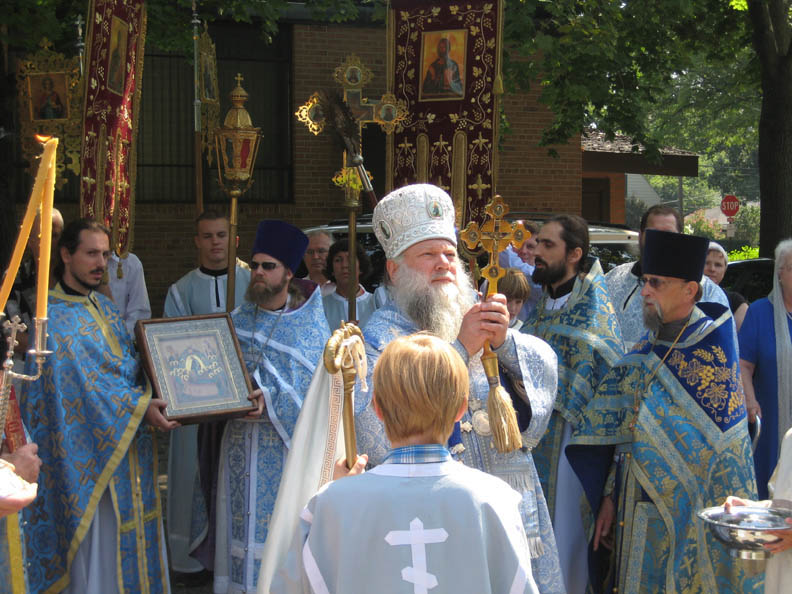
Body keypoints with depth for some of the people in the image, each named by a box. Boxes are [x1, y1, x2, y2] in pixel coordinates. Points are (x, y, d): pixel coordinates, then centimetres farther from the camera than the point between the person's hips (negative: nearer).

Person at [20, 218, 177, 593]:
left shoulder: (105, 308, 13)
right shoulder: (54, 316, -12)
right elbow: (82, 384, -19)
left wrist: (150, 399, -4)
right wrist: (138, 407, -22)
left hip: (127, 447, 8)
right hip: (90, 449, -8)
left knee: (130, 533, 12)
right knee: (97, 538, -3)